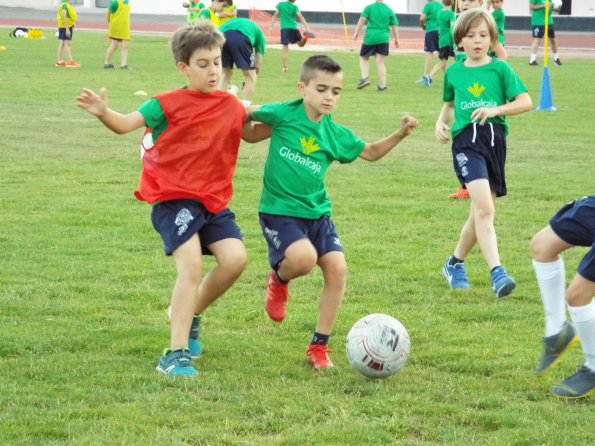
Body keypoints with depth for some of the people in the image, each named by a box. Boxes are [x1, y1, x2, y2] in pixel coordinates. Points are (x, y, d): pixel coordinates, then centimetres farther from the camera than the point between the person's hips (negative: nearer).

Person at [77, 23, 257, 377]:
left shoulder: (232, 106, 7)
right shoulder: (170, 104, -8)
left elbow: (248, 133, 28)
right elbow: (126, 125, -17)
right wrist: (103, 113, -37)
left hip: (214, 200, 5)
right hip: (174, 198, -5)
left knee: (235, 258, -12)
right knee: (191, 266, -19)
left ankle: (191, 314, 17)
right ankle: (176, 355, -15)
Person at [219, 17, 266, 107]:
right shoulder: (260, 34, 34)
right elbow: (257, 65, 29)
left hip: (222, 33, 4)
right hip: (241, 37, -4)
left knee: (225, 73, 23)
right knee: (250, 76, 12)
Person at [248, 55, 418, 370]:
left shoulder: (335, 134, 4)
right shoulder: (284, 114, -9)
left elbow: (371, 152, 18)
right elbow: (247, 116, 7)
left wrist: (400, 134, 6)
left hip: (317, 211, 5)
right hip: (279, 210, -5)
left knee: (336, 267, -9)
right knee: (304, 258, -29)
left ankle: (319, 346, 6)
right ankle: (279, 280, 11)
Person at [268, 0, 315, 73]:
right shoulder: (294, 7, 2)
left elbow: (275, 15, 0)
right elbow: (300, 17, -6)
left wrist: (271, 26, -1)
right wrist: (307, 27, -10)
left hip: (285, 28, -1)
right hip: (294, 28, 1)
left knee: (285, 47, -1)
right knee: (300, 43, 16)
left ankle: (284, 67, -9)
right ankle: (306, 35, -17)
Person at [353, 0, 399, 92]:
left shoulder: (369, 7, 0)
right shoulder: (389, 10, 7)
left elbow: (362, 20, -9)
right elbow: (394, 26, 7)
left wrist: (356, 32, -8)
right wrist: (396, 39, 13)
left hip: (370, 37, -2)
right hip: (384, 38, 2)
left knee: (364, 58, 16)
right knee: (380, 61, 2)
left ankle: (365, 77, -3)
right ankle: (382, 85, -2)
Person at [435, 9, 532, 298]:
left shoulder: (500, 68, 4)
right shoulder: (453, 72, 10)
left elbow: (525, 102, -1)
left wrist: (495, 110, -14)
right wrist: (441, 121, 8)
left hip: (494, 139, 2)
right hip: (466, 140, -2)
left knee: (481, 213, 11)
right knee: (484, 208, -21)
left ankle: (455, 263, 34)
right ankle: (497, 274, -27)